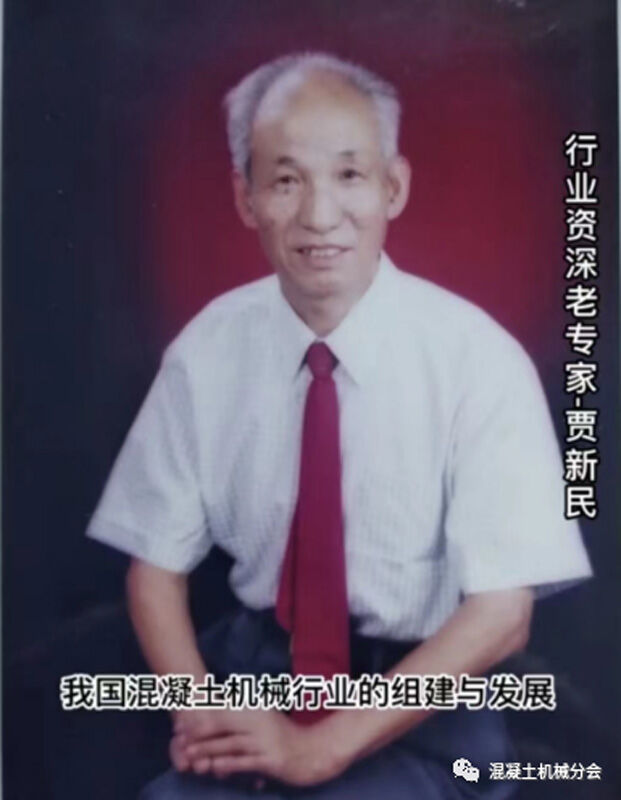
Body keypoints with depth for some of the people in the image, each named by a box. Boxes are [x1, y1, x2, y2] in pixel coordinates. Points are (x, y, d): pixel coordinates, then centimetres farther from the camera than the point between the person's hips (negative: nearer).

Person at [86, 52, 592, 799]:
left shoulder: (476, 358, -15)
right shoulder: (207, 350, -7)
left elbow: (500, 614, -14)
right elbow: (156, 564, 0)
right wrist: (201, 714, -16)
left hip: (421, 696, -1)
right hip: (253, 662, 2)